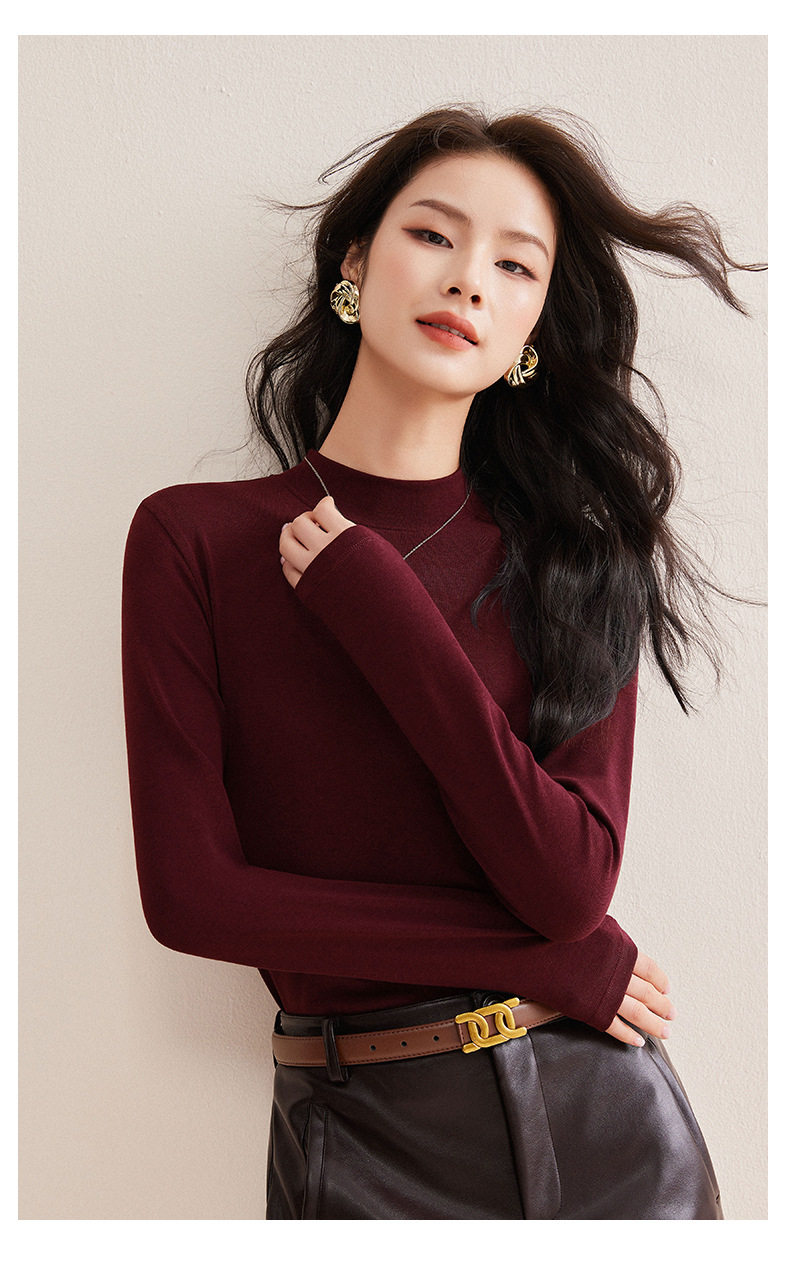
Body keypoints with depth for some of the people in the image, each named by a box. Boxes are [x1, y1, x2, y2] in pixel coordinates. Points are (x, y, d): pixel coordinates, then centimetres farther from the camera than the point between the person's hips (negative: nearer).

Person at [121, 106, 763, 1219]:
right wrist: (548, 961, -12)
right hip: (364, 1140, -1)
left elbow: (571, 884, -14)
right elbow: (191, 892, -12)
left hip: (602, 1117, 2)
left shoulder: (571, 552, -2)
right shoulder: (195, 537, -7)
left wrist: (376, 610, -18)